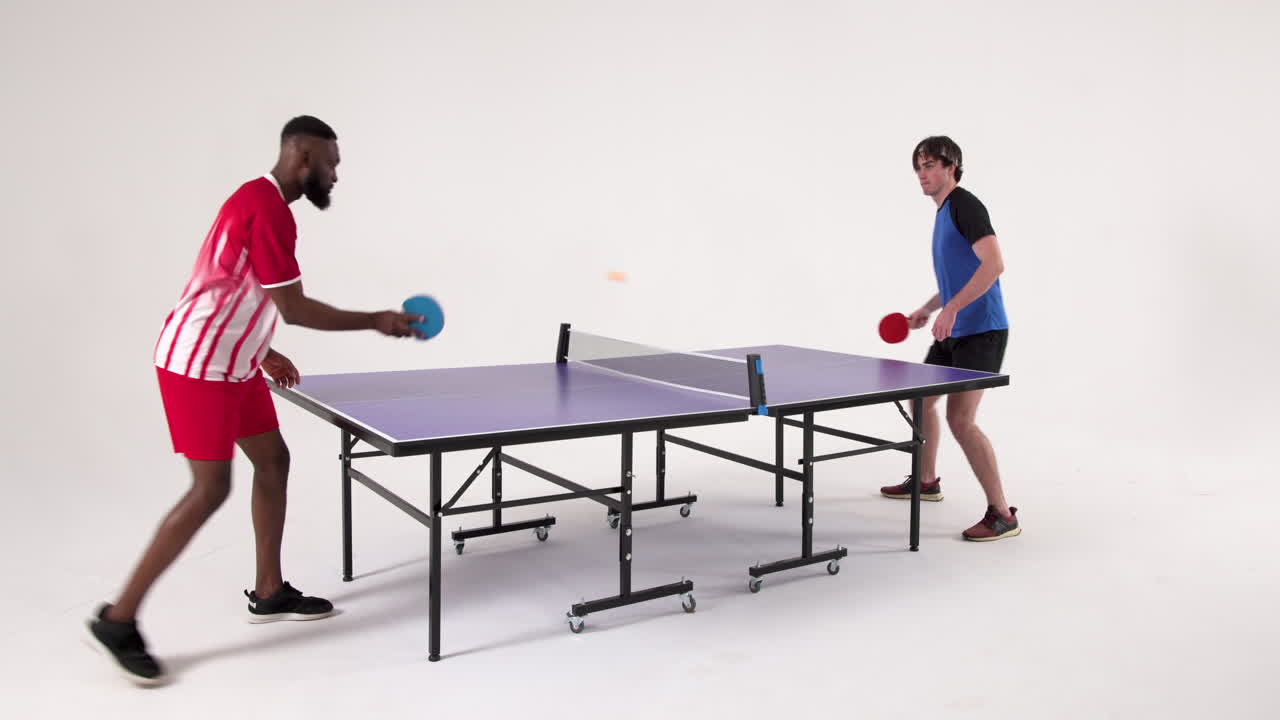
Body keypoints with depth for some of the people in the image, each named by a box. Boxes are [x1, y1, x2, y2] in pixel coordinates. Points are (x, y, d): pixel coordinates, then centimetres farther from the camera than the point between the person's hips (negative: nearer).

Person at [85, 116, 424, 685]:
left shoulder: (259, 199, 14)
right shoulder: (269, 210, -19)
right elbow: (295, 309, -19)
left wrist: (264, 352, 21)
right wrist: (377, 321, -10)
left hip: (227, 362, 11)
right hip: (198, 365, -11)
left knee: (273, 460, 12)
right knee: (211, 488, -10)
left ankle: (269, 593, 23)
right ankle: (117, 620, 0)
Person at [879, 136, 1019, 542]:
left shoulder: (965, 205, -13)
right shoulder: (943, 213, 17)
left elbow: (993, 264, -25)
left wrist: (951, 308, -30)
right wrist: (927, 309, 20)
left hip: (980, 331, -10)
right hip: (953, 331, 10)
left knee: (960, 419, -16)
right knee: (921, 398, 21)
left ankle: (1002, 514, -9)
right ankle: (926, 481, 40)